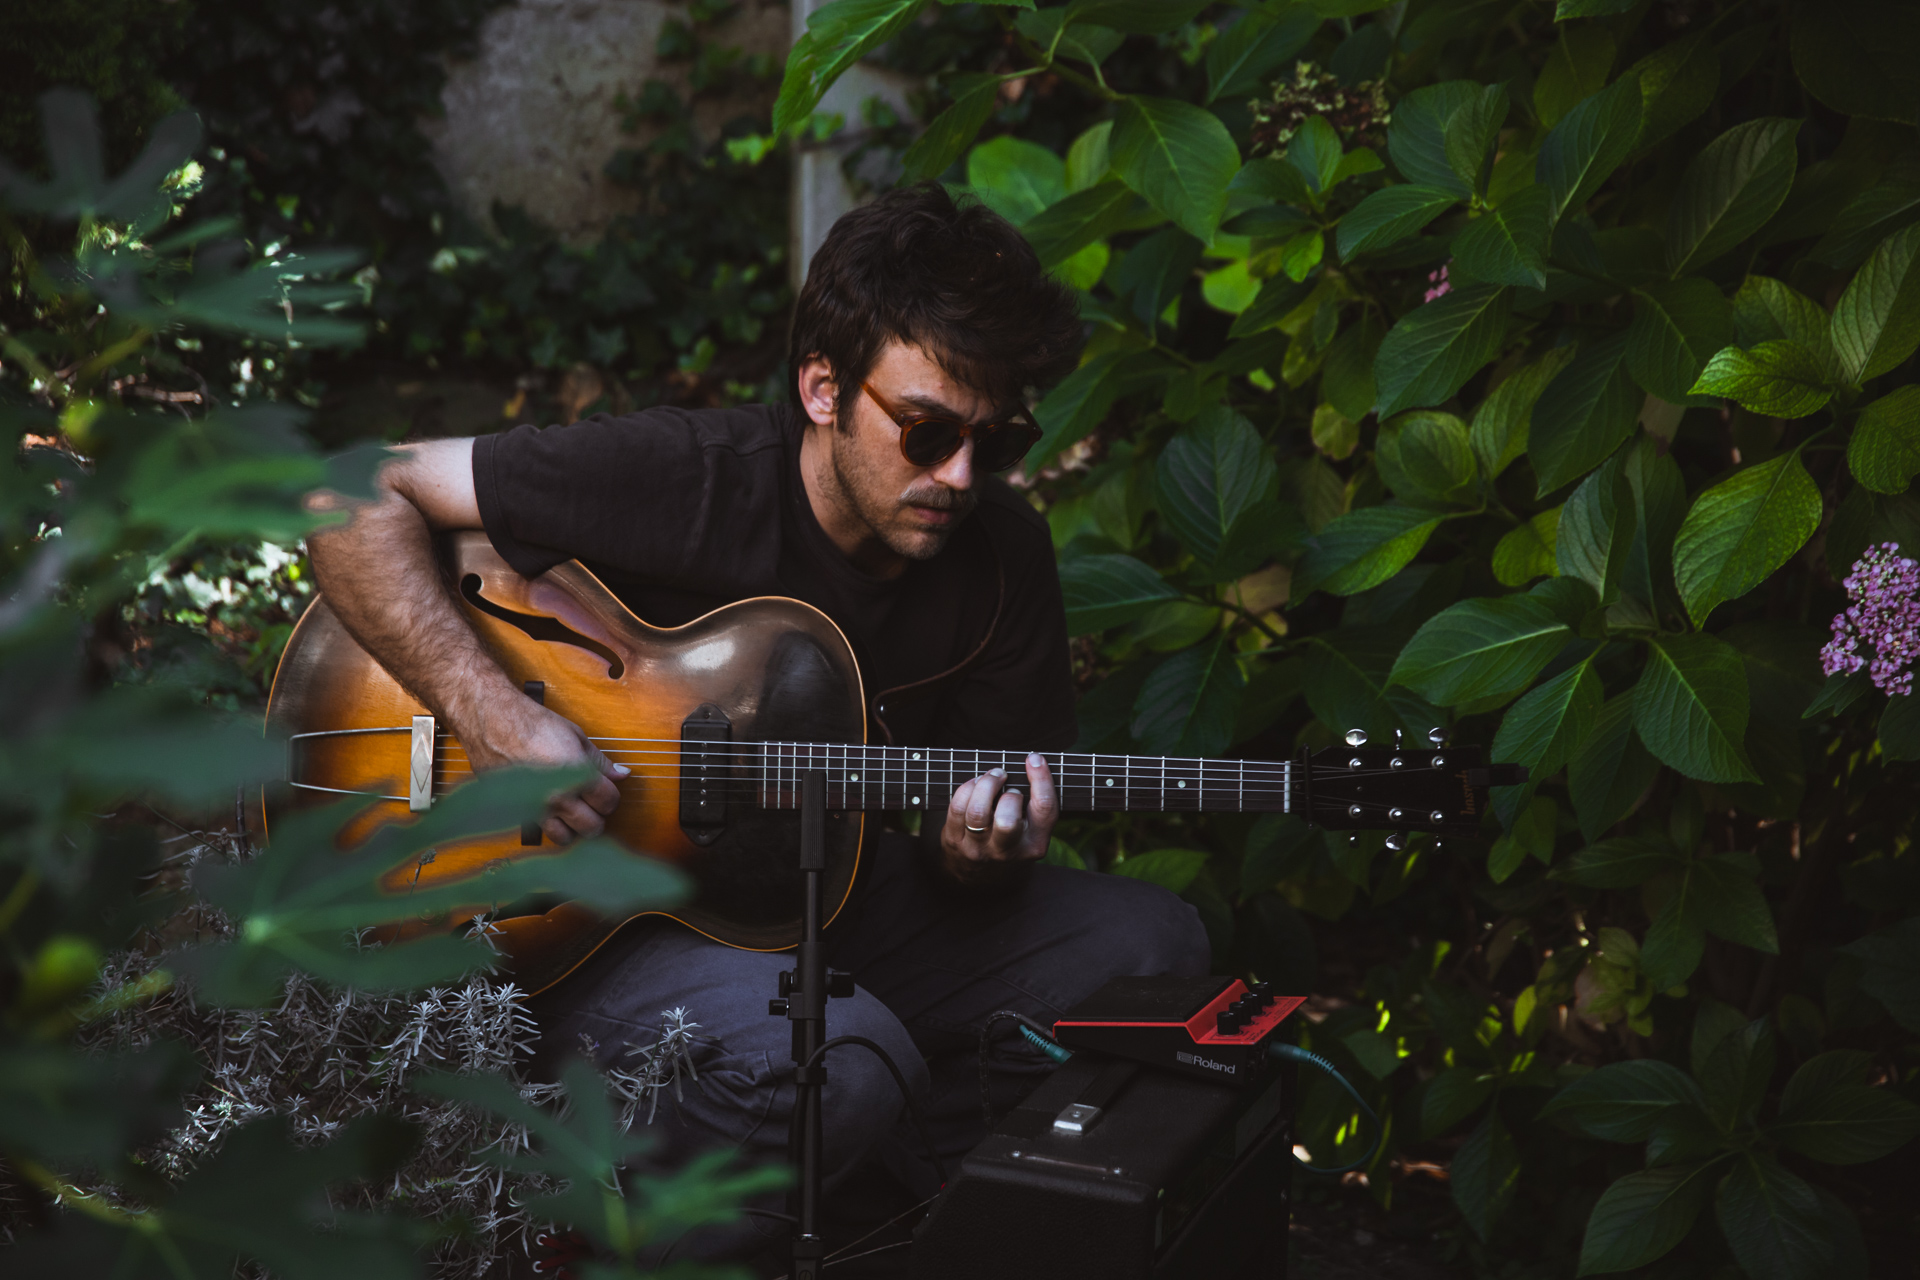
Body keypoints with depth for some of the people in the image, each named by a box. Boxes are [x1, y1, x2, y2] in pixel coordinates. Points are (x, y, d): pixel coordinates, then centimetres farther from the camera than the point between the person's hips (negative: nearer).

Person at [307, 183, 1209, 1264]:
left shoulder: (1001, 554, -4)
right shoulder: (683, 481, -20)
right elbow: (355, 502, -18)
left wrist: (974, 855, -20)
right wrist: (492, 716, -28)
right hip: (593, 925, -6)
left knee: (1155, 946, -9)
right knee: (843, 1061, -35)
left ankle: (868, 1183, -1)